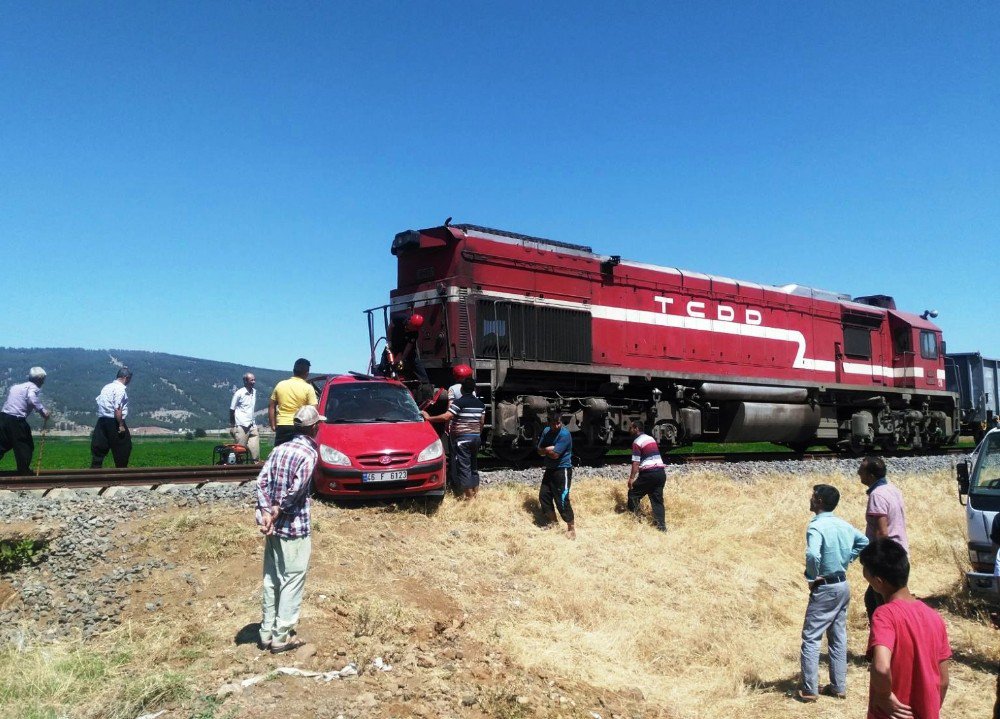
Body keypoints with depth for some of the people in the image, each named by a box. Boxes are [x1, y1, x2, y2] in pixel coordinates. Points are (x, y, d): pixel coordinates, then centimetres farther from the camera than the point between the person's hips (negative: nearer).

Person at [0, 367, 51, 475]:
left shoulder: (16, 386, 21)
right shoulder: (33, 387, -4)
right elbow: (31, 398, -23)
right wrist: (43, 411, -21)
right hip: (16, 420, -7)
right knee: (26, 447, 5)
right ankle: (24, 472, 9)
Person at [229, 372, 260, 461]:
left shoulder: (254, 392, 10)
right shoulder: (238, 393, -7)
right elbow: (232, 410, -2)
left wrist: (255, 425, 15)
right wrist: (232, 426, -4)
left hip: (252, 426, 5)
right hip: (241, 426, -5)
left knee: (255, 450, -1)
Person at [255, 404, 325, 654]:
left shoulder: (280, 449, 8)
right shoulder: (309, 453, -13)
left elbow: (261, 481, -1)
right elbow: (297, 489, -22)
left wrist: (266, 512, -8)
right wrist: (278, 510, -10)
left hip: (273, 526, 7)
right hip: (295, 529, -7)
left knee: (271, 579, 15)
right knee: (292, 582, 3)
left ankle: (266, 633, 24)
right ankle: (281, 638, 9)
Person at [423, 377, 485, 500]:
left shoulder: (459, 402, -13)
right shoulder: (480, 404, 9)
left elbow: (446, 417, -22)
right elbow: (482, 422, 14)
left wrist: (429, 418, -15)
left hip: (462, 438, -7)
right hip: (476, 437, 7)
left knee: (463, 466, -3)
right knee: (473, 464, 16)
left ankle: (469, 495, -4)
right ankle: (475, 491, 20)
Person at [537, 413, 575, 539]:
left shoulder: (564, 434, -20)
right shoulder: (546, 431, 4)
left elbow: (555, 454, -23)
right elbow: (539, 451, 4)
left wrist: (546, 450, -4)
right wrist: (550, 449, -14)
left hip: (562, 470, -8)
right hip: (550, 469, 8)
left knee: (562, 500, -10)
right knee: (543, 495, 11)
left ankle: (571, 528, 1)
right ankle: (553, 521, 29)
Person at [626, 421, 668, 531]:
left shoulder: (637, 442, -7)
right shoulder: (651, 438, 19)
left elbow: (636, 463, -13)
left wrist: (631, 478, -10)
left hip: (649, 473, -8)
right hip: (661, 472, 8)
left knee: (633, 494, 11)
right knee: (657, 500, 8)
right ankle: (661, 526, 1)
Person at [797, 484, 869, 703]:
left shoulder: (816, 526, -21)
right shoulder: (843, 524, 4)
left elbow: (813, 555, -36)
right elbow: (864, 542, 20)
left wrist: (813, 577, -19)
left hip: (825, 588, -8)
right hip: (843, 585, 8)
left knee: (810, 638, 0)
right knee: (838, 637, 15)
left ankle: (809, 689, 3)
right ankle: (839, 686, 21)